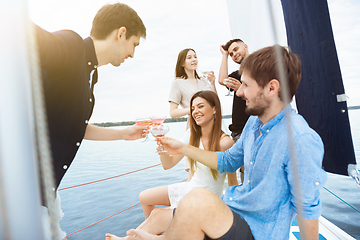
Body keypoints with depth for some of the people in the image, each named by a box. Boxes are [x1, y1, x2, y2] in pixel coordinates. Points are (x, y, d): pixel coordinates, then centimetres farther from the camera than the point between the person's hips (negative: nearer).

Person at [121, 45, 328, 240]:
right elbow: (228, 161, 12)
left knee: (198, 200, -33)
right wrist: (183, 148, 8)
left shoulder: (300, 139, -25)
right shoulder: (254, 122, 2)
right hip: (233, 212, 7)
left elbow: (308, 210, -17)